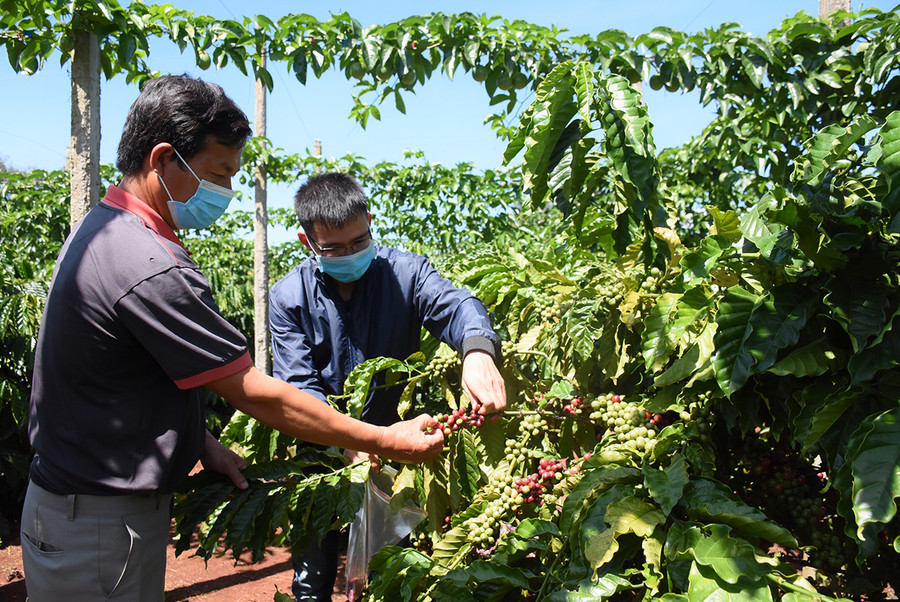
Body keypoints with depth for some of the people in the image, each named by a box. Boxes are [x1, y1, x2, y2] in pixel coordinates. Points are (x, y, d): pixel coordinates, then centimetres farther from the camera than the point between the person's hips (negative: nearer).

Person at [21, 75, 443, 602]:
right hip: (100, 530, -10)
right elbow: (257, 394, -24)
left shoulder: (101, 229, 6)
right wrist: (387, 442, -16)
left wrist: (202, 443, 6)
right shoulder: (151, 269, -28)